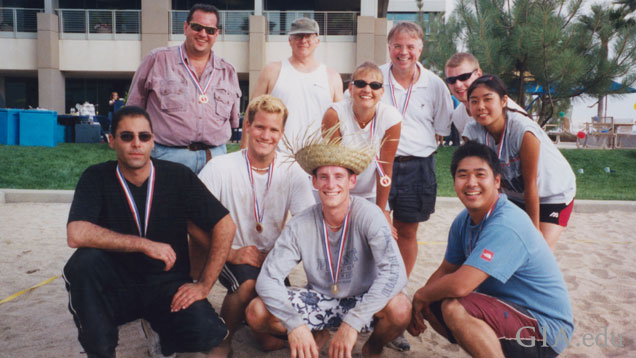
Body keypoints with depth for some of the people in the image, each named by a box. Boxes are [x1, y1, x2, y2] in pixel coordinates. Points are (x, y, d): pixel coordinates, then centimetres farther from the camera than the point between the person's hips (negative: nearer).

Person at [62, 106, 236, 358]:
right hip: (117, 287, 1)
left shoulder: (179, 176, -6)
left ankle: (164, 332, 9)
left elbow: (225, 226, -6)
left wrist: (204, 285, -10)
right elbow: (76, 234, -22)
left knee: (207, 335, -26)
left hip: (169, 284, 0)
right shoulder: (96, 178, -6)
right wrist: (144, 244, -24)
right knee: (84, 261, -29)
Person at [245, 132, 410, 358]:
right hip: (319, 301, 2)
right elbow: (268, 278, -16)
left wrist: (352, 323, -37)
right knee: (256, 312, -19)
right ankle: (318, 335, 12)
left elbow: (394, 272, -31)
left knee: (399, 308, -34)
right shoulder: (300, 226, -14)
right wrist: (295, 323, -32)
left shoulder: (368, 216, -21)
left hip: (362, 302, -2)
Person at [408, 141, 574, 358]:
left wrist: (421, 296, -14)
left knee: (454, 308, -30)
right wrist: (418, 306, -6)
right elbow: (445, 270, 10)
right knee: (431, 306, 4)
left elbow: (459, 285, -34)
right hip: (507, 307, 9)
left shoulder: (506, 225, -28)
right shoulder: (463, 221, 1)